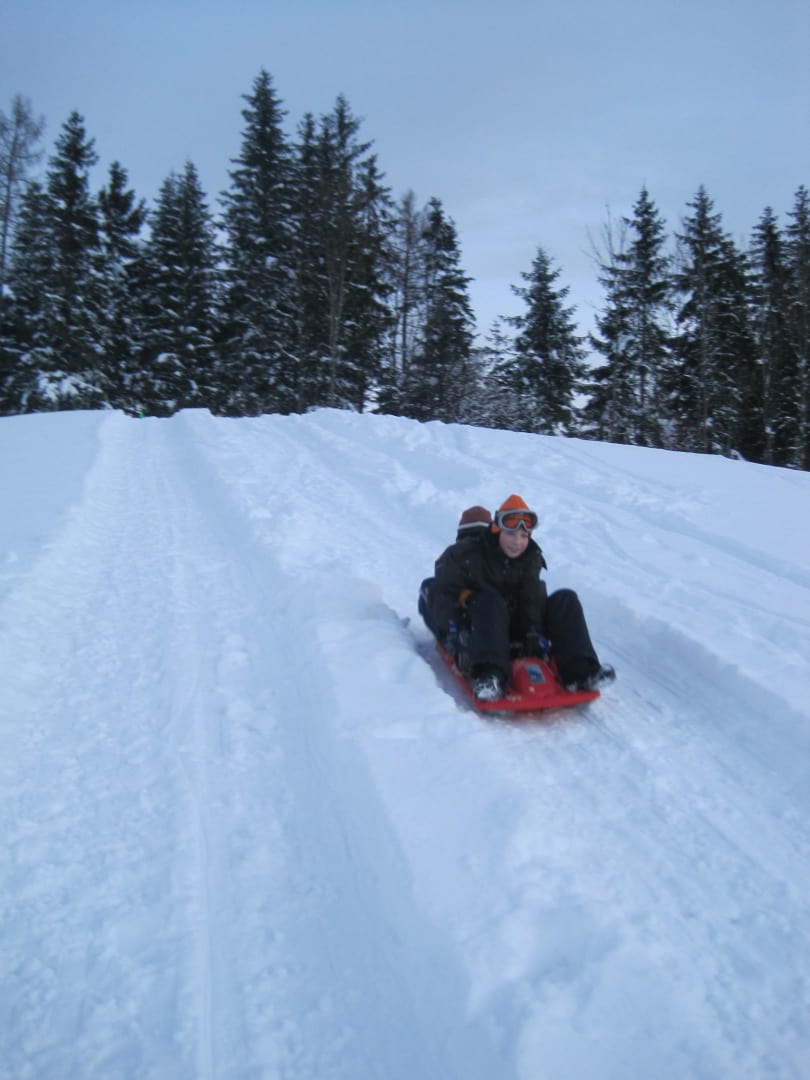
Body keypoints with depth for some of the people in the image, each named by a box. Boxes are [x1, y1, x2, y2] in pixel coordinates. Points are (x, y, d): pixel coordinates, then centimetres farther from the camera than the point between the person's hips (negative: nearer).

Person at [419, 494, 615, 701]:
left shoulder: (531, 557, 5)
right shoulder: (465, 554, -11)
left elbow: (533, 599, -4)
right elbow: (442, 593, -16)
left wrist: (533, 633, -20)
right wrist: (453, 630, -31)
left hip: (513, 630, 5)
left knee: (565, 600, -10)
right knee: (489, 602, -38)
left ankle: (579, 672, -25)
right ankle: (488, 676, -53)